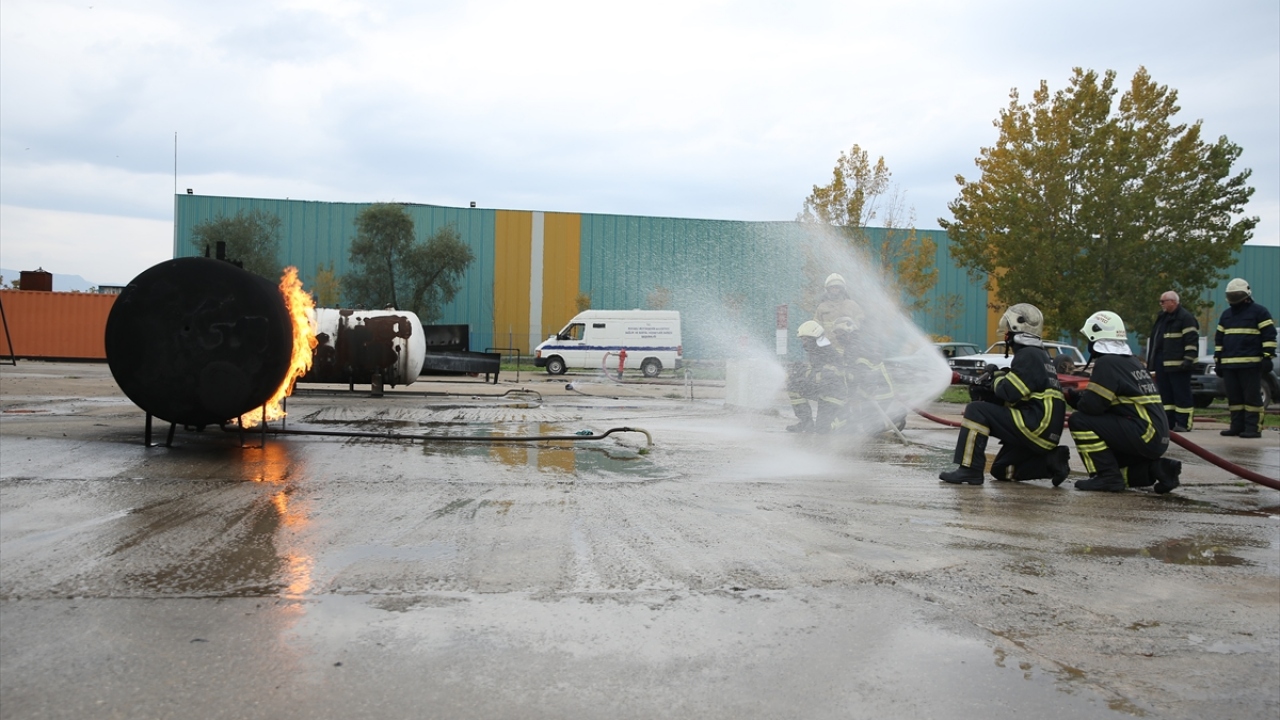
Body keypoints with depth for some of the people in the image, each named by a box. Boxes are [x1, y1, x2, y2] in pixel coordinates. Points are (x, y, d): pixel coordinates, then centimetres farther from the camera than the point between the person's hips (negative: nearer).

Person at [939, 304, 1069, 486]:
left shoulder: (1028, 355, -12)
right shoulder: (1039, 355, 21)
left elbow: (1010, 393, -20)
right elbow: (1017, 398, 22)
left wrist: (997, 376, 0)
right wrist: (985, 394, 10)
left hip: (1036, 426, -10)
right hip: (1044, 433, 10)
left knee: (976, 411, -14)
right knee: (1001, 471, 19)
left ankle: (969, 469, -18)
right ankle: (1051, 461, 7)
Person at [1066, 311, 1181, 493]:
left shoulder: (1106, 363, -11)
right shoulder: (1131, 361, 19)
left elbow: (1092, 405, -16)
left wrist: (1077, 400, 7)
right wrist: (1074, 395, 19)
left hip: (1143, 434, -10)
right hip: (1157, 439, 10)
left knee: (1079, 420, -11)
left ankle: (1107, 477, -12)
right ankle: (1156, 468, 8)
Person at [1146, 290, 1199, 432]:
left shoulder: (1185, 317, -8)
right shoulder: (1162, 318, 20)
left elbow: (1192, 339, -14)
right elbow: (1155, 340, 26)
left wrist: (1189, 359, -21)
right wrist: (1150, 362, 25)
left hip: (1177, 364, -9)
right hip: (1162, 364, 9)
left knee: (1181, 394, -6)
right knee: (1165, 394, 10)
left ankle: (1183, 424, -5)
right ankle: (1168, 422, 15)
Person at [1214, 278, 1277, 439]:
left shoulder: (1259, 312, 1)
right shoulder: (1226, 314, 19)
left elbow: (1269, 335, -5)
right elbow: (1219, 339, 22)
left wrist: (1268, 357, -12)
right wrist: (1217, 360, 17)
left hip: (1251, 364, -6)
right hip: (1228, 364, 6)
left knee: (1252, 397, -6)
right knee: (1234, 397, 7)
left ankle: (1253, 428, -6)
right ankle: (1237, 426, 12)